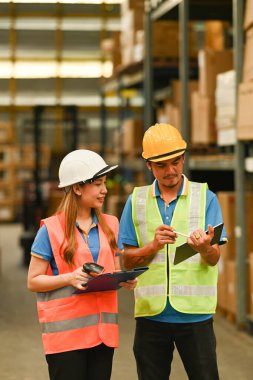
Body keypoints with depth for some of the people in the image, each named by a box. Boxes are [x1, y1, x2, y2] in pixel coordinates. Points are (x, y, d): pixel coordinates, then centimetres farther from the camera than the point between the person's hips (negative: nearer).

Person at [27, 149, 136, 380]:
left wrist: (124, 281, -4)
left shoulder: (110, 225, 12)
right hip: (65, 332, -5)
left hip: (103, 329, 5)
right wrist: (69, 278, -19)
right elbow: (33, 281, -4)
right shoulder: (51, 229, -4)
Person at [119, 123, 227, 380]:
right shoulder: (136, 201, 7)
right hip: (151, 313, 2)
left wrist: (205, 248, -27)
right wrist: (154, 246, -15)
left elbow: (214, 259, -3)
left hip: (195, 313, -2)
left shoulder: (205, 197, 3)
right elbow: (128, 261, 5)